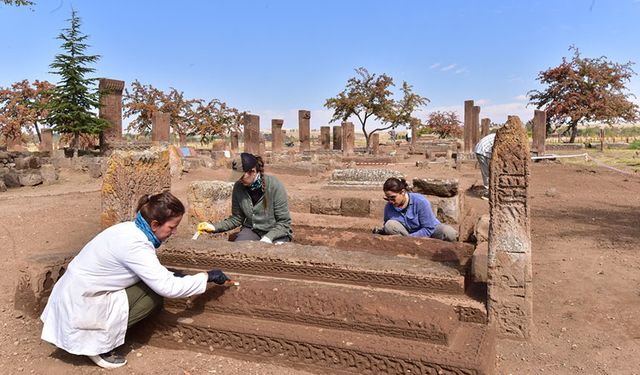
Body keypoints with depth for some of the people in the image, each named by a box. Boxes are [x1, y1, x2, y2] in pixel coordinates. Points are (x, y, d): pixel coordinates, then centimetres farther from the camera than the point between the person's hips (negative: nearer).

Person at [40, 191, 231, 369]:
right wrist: (207, 276, -18)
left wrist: (168, 275, -3)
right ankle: (98, 342, -3)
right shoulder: (135, 244, -28)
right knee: (153, 296, -13)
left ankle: (98, 335, 11)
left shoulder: (131, 230, -1)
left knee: (152, 283, 3)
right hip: (79, 302, -9)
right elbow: (167, 287, -27)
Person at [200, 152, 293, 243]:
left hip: (276, 233, -3)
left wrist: (269, 237, -28)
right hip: (252, 230, 4)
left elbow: (284, 222, -14)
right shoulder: (238, 187, -7)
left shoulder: (274, 186, -19)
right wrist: (215, 227, -10)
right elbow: (236, 218, 4)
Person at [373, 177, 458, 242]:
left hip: (430, 231, -2)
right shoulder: (389, 207, -11)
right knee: (390, 225, -28)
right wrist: (380, 231, -21)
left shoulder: (420, 202, -23)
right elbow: (388, 228, 3)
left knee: (450, 233, -33)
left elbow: (428, 229, -21)